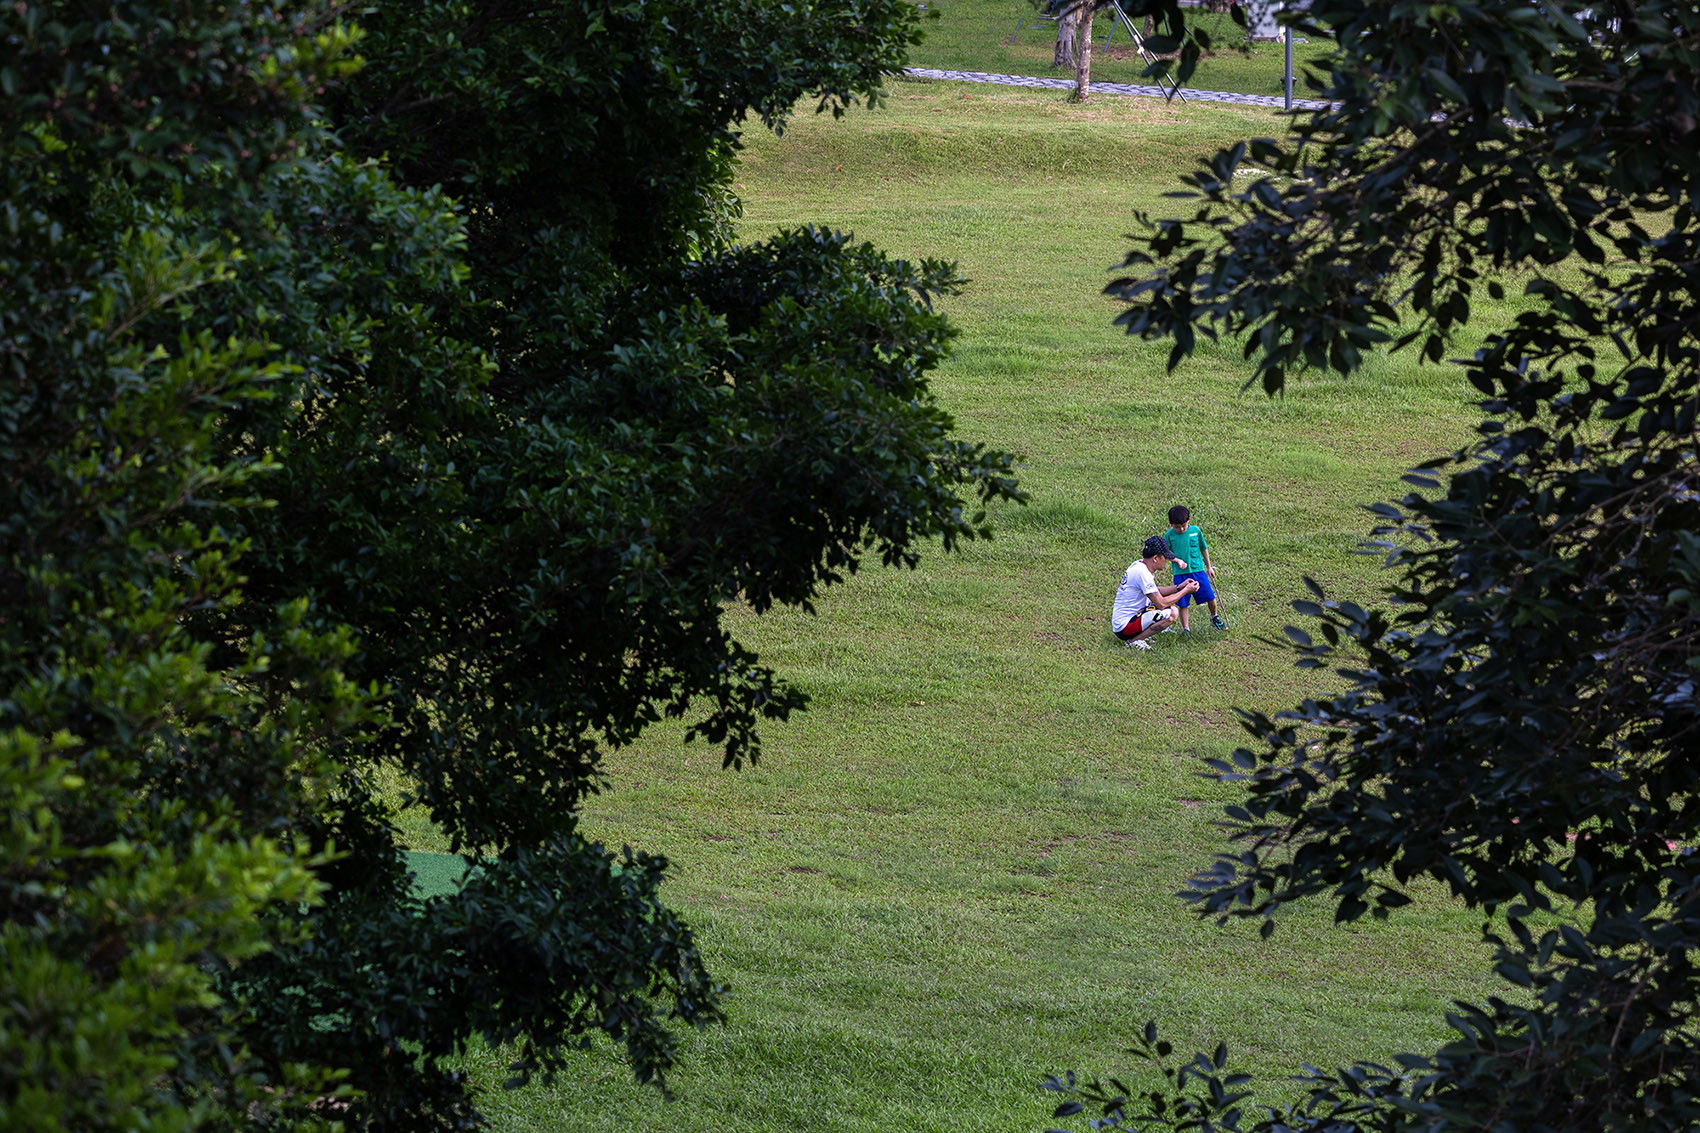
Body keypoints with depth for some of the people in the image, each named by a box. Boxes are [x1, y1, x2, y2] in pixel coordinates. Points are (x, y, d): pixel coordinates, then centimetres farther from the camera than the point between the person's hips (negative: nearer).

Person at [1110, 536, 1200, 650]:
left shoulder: (1139, 564, 9)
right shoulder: (1143, 573, -21)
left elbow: (1155, 591, 22)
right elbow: (1161, 604, -20)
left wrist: (1179, 587, 12)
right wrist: (1186, 590, -10)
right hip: (1124, 628, -10)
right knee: (1171, 613, -22)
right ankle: (1134, 640, -11)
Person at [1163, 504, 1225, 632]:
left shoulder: (1195, 530, -1)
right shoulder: (1169, 535, -5)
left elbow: (1204, 548, 11)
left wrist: (1209, 567, 16)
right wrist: (1177, 560, -16)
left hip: (1198, 570, 1)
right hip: (1180, 574, -1)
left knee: (1211, 597, 2)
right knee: (1183, 604, 1)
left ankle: (1215, 617, 29)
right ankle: (1185, 628, 14)